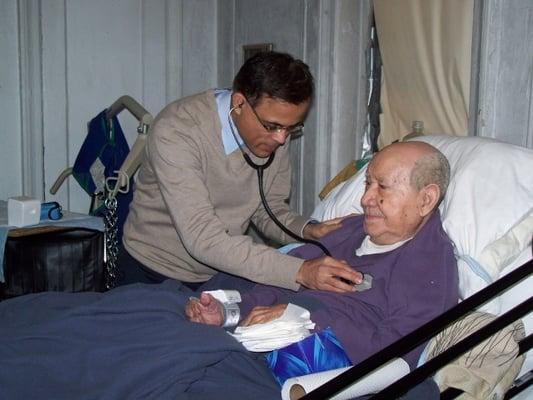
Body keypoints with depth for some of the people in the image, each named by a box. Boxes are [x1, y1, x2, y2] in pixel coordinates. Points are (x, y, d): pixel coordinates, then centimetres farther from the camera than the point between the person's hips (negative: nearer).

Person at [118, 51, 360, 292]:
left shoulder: (275, 134, -8)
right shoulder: (175, 132, -27)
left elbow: (269, 209, 3)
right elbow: (203, 239, -34)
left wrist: (307, 231, -18)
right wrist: (299, 272, -39)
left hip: (221, 274, 3)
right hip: (154, 277, -2)